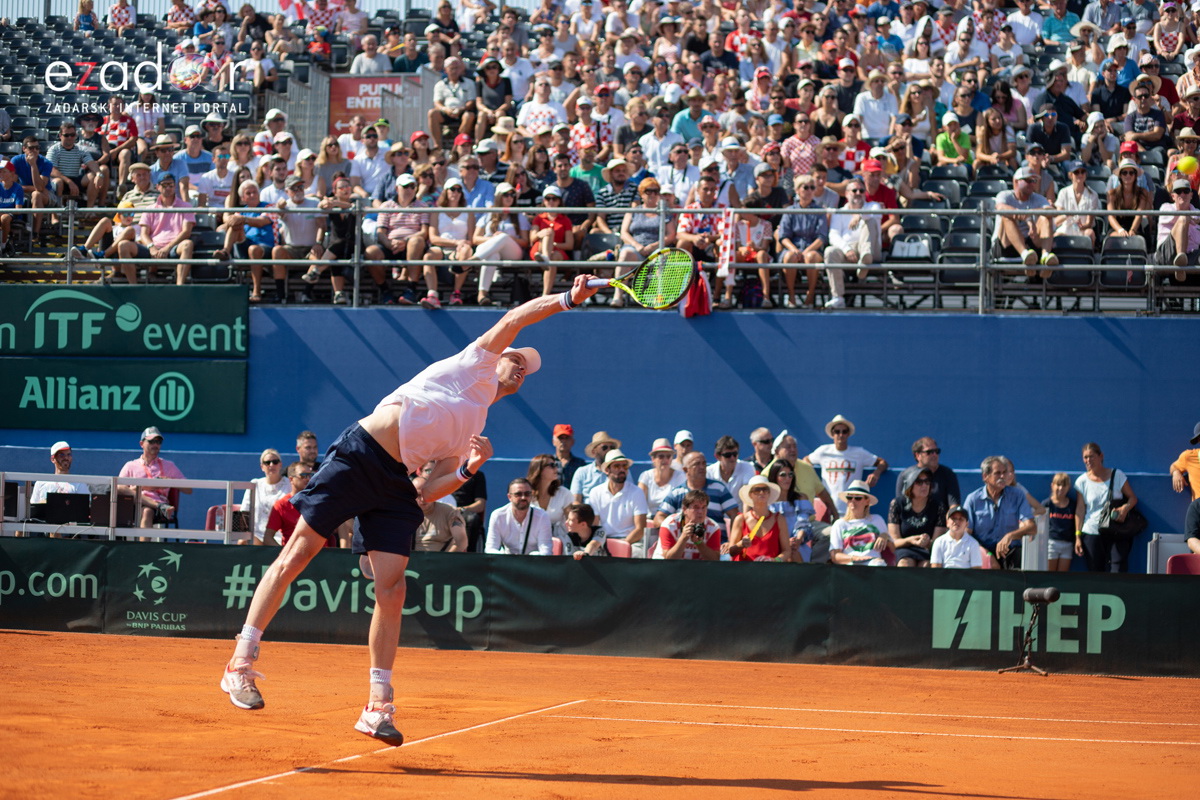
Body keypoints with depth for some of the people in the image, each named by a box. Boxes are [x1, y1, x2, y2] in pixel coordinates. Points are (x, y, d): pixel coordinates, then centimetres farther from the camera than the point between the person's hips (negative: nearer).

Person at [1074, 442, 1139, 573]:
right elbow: (1080, 510, 5)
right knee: (1095, 571, 3)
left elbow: (1133, 497, 4)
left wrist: (1125, 508, -19)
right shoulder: (1082, 482, 3)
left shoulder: (1117, 476, 0)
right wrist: (1078, 536, 0)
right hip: (1092, 532, 1)